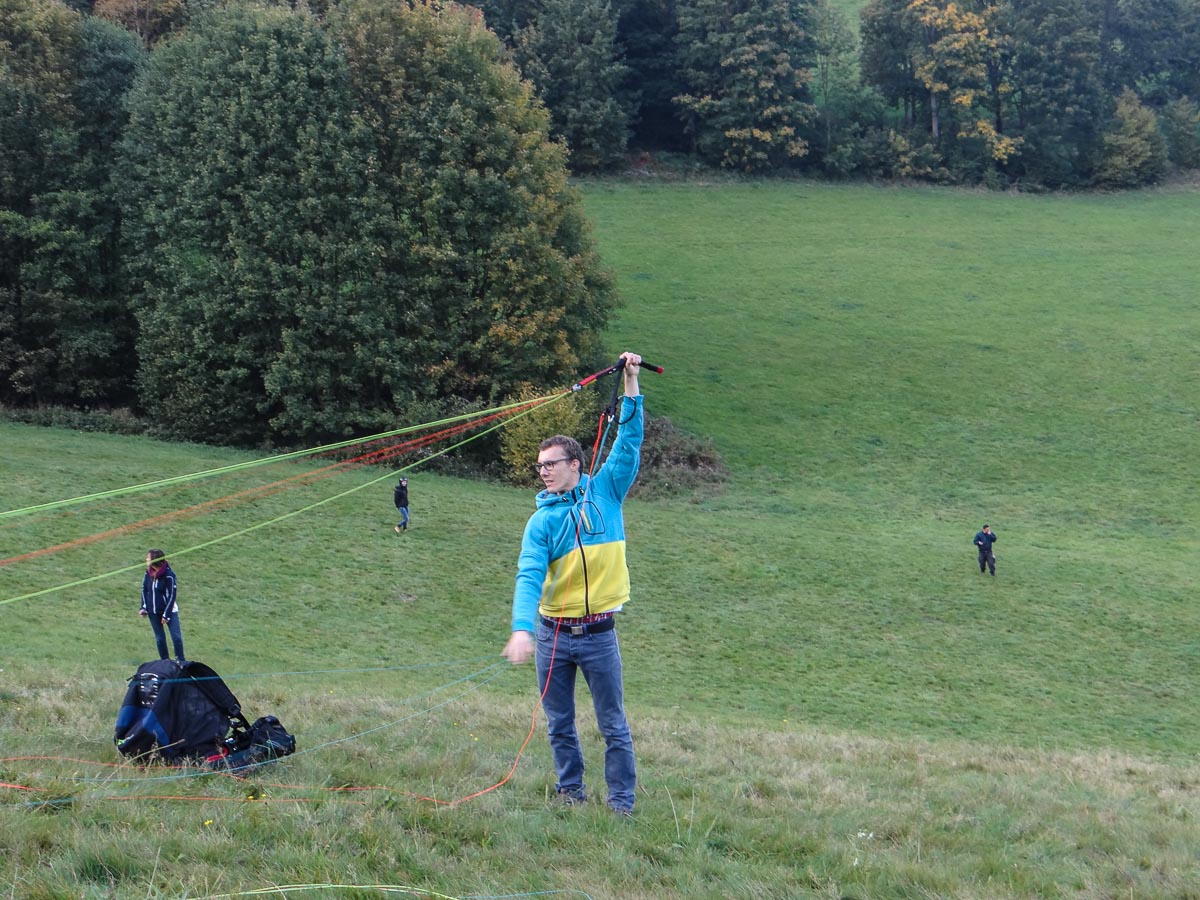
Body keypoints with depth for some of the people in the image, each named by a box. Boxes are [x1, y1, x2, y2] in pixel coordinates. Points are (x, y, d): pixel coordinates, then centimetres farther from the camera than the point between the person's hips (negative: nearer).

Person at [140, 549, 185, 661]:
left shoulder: (168, 575, -19)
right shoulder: (148, 573, -3)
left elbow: (171, 595, -16)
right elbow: (144, 589, 9)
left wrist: (166, 615, -16)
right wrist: (144, 607, 2)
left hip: (169, 610, -5)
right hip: (153, 612, 5)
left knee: (176, 636, -9)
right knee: (159, 638, 11)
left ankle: (181, 661, -1)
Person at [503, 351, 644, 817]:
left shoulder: (606, 494, 1)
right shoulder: (541, 521, -1)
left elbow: (628, 442, -1)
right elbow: (529, 576, -13)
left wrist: (631, 385, -8)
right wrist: (522, 629, -28)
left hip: (599, 634, -2)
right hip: (552, 633, 2)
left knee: (613, 724, 1)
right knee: (559, 723, 10)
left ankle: (622, 801, 7)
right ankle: (570, 789, 24)